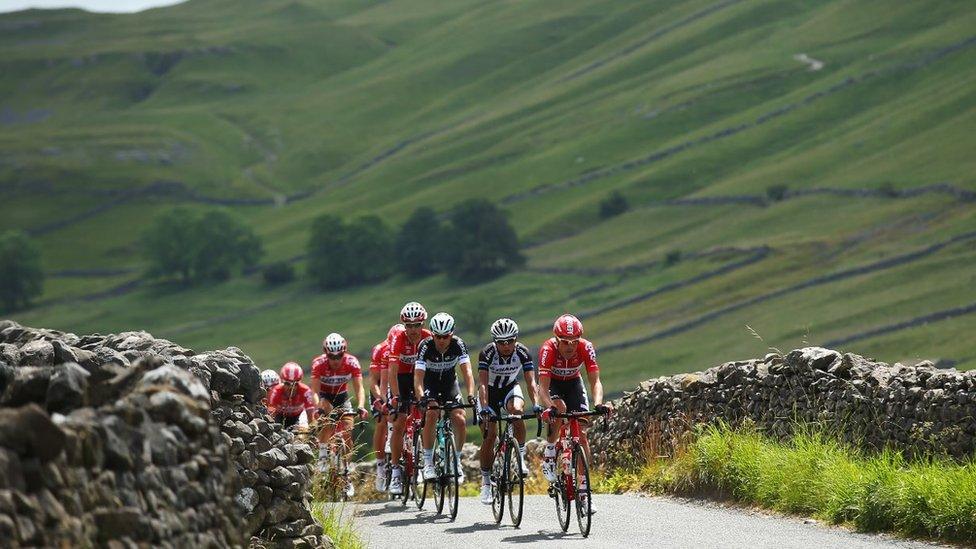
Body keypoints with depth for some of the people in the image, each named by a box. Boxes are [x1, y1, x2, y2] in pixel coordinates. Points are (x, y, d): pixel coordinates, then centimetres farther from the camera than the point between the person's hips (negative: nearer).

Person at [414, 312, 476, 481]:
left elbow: (467, 371, -29)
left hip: (450, 383, 2)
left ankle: (457, 459, 5)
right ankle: (428, 463, -19)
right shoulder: (425, 346, -27)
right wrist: (422, 398, -50)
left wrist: (471, 395, -44)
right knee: (431, 415, -27)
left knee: (460, 420, -16)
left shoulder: (458, 344, -23)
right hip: (430, 384, -2)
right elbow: (418, 376, -33)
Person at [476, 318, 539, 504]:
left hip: (510, 388, 1)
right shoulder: (487, 353, -27)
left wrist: (535, 404, -44)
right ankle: (486, 481, 2)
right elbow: (483, 383, -33)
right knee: (490, 434, -11)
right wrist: (484, 407, -48)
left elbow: (531, 381, -28)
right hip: (490, 391, -1)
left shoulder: (523, 353, -23)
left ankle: (521, 456, -16)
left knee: (517, 410, -33)